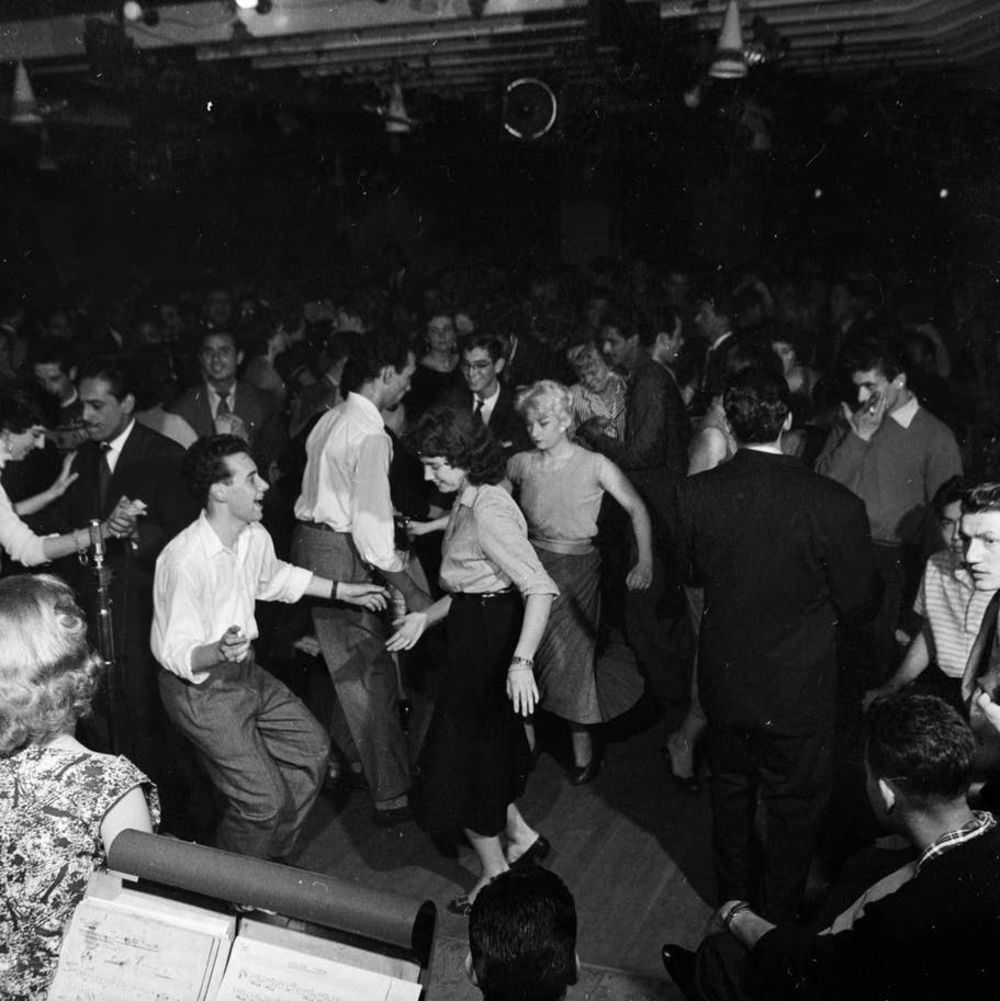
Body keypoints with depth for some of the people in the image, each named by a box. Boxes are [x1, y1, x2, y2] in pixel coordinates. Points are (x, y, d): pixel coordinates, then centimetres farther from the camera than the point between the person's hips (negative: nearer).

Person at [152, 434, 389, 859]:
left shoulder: (255, 537, -5)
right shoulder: (184, 560, -29)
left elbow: (275, 578, 20)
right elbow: (178, 654, -25)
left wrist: (343, 591, 22)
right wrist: (220, 652, -45)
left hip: (246, 671, 9)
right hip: (200, 687, -8)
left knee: (311, 747, 14)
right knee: (263, 801, -10)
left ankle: (271, 855, 32)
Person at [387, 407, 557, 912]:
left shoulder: (489, 510, -24)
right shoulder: (468, 500, 7)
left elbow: (540, 588, -31)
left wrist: (521, 661, -40)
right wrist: (426, 617, 6)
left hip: (491, 638, -9)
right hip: (475, 630, 9)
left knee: (462, 756, 5)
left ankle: (495, 875, 22)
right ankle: (520, 835, 37)